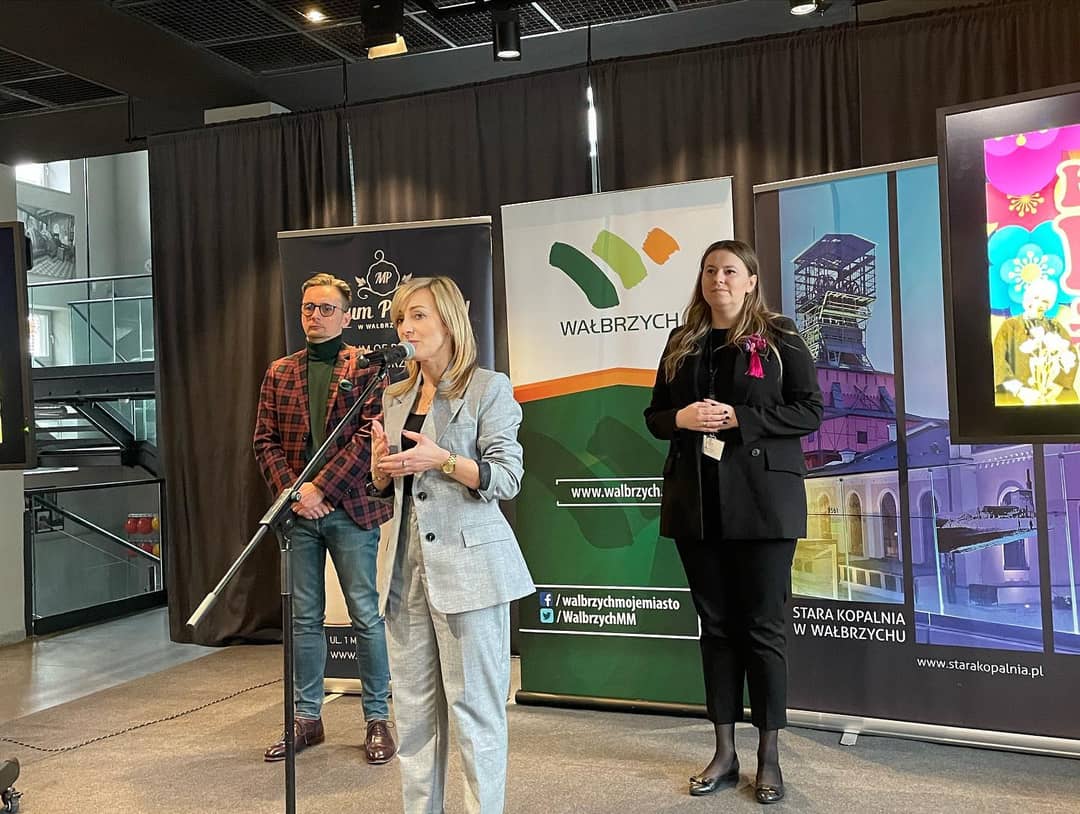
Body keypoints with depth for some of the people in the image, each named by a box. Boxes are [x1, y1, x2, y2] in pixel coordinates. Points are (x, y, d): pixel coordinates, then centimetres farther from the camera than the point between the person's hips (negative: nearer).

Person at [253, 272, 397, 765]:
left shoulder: (366, 367, -1)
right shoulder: (280, 373, 13)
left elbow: (370, 435, -10)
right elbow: (265, 441, 8)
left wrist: (321, 487, -16)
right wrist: (293, 492, -8)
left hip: (351, 509, -4)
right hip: (298, 513, 4)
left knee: (366, 617, 3)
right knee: (305, 618, 11)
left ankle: (377, 719, 15)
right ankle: (307, 719, 23)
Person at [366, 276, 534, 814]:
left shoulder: (489, 389, -4)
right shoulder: (396, 397, 15)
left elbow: (507, 478, -10)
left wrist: (441, 460, -22)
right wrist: (381, 465, -3)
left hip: (467, 563, -6)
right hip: (407, 566, 6)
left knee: (473, 704, 0)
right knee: (414, 706, 12)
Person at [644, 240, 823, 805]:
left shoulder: (778, 338, 0)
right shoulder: (682, 344, 12)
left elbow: (810, 410, -6)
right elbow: (654, 415, 14)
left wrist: (739, 418, -16)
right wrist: (680, 418, -8)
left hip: (762, 499, -4)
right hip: (696, 501, 4)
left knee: (763, 626, 2)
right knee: (716, 624, 10)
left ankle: (769, 756, 15)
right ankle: (724, 752, 20)